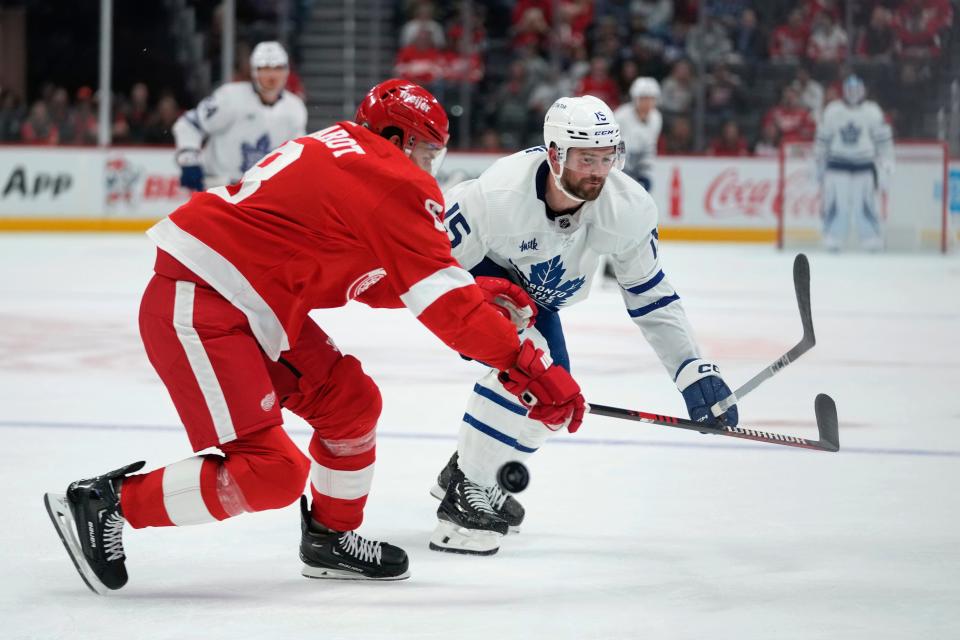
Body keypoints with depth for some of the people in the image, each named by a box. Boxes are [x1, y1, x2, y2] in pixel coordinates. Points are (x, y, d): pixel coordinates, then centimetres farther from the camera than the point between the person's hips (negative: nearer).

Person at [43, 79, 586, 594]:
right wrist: (528, 367, -13)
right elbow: (441, 300, -15)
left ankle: (332, 539, 29)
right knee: (270, 472, -11)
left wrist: (481, 293, 17)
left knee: (349, 400, 14)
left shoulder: (339, 153, 18)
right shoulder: (397, 181, -11)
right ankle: (104, 503, -3)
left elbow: (377, 280, 23)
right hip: (198, 312, -11)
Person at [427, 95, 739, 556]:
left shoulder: (628, 209, -24)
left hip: (534, 292, 7)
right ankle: (466, 499, -19)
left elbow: (650, 295, -11)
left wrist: (695, 372, -16)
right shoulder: (498, 195, -39)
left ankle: (463, 472, 28)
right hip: (470, 273, -7)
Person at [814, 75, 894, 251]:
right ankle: (832, 242, 2)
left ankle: (873, 243, 2)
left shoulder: (872, 111, -1)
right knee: (835, 204, -6)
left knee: (866, 204, -6)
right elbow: (822, 139, 10)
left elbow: (883, 139, 1)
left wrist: (885, 166, -4)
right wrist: (820, 165, 12)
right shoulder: (832, 111, 2)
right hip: (838, 164, 1)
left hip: (864, 164, -1)